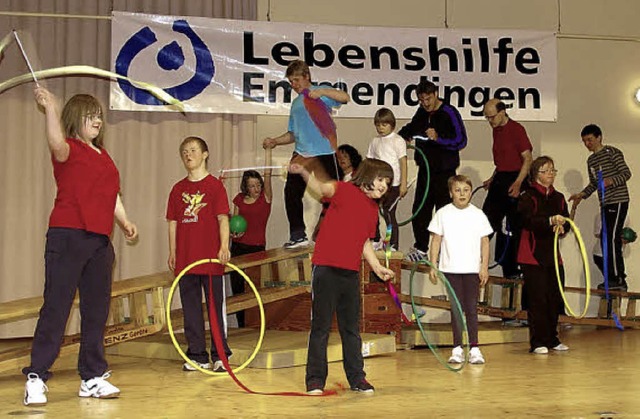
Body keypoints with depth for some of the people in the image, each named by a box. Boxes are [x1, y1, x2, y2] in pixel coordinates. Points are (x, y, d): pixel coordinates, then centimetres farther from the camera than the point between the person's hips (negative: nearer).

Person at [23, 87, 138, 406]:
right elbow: (56, 143, -29)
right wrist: (50, 108, -41)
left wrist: (124, 221, 12)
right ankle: (35, 378, -4)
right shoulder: (68, 149, -5)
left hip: (99, 241, 8)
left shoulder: (103, 156, 18)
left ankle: (92, 378, 19)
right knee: (56, 307, -8)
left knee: (97, 310, 11)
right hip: (67, 236, -8)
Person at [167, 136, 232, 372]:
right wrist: (172, 253, 9)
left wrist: (224, 246, -17)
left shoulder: (215, 185, -1)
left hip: (211, 259, -4)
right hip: (185, 260, 4)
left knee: (216, 307, 1)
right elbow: (173, 222, 13)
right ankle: (197, 356, 14)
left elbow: (223, 218, -6)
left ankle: (220, 355, 8)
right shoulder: (178, 189, 11)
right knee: (190, 309, 7)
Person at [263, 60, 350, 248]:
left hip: (324, 152, -6)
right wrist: (275, 141, 8)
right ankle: (298, 235, 3)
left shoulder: (320, 94, 2)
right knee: (291, 192, -5)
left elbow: (344, 97, -16)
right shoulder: (296, 103, 21)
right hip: (301, 152, 6)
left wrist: (322, 91, -26)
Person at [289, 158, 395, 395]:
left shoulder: (373, 209, 15)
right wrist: (304, 174, -43)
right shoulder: (345, 190, -5)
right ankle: (315, 380, 8)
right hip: (326, 270, -6)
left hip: (351, 274, 6)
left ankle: (357, 379, 22)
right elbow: (322, 189, -25)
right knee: (321, 327, 0)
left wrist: (378, 268, 20)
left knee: (351, 329, 14)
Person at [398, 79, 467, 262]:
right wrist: (403, 136, 8)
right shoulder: (422, 112, 9)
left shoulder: (449, 113, -12)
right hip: (425, 169, 7)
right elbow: (411, 127, 29)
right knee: (419, 211, 10)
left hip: (444, 172, -7)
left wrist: (438, 138, -27)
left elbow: (461, 141, -16)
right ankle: (421, 248, 22)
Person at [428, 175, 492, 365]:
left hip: (473, 269, 0)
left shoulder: (478, 214, 3)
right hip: (450, 268, 0)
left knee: (471, 308, 0)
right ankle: (457, 349, 7)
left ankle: (474, 348, 2)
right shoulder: (443, 214, 1)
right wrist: (432, 266, -2)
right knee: (456, 308, 4)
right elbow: (436, 240, 3)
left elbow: (484, 242, 6)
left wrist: (485, 266, -1)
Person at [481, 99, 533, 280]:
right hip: (500, 180, 8)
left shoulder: (516, 129, -11)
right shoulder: (496, 130, 15)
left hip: (514, 181, -8)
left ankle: (512, 269, 4)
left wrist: (518, 183, -22)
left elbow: (528, 158, -14)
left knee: (514, 227, -3)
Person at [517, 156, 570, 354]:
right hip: (532, 255, -6)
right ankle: (537, 342, 0)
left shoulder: (558, 198, 14)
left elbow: (566, 223, 7)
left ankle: (552, 339, 20)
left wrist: (561, 226, -16)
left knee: (555, 298, 7)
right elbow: (529, 221, -21)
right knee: (538, 299, -6)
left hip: (552, 253, 6)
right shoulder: (528, 197, -5)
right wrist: (551, 221, -35)